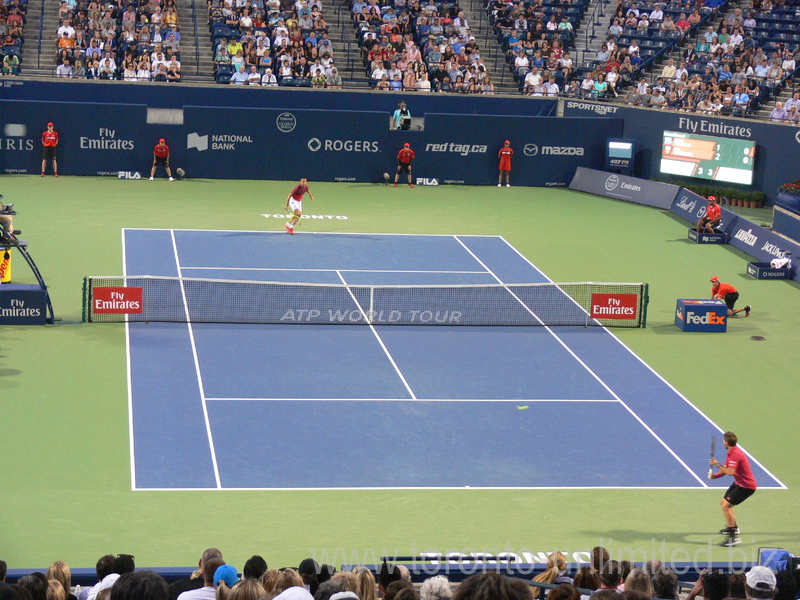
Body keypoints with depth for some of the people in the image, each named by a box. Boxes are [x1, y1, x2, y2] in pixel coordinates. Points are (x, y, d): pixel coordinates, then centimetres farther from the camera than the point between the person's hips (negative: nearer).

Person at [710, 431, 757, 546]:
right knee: (723, 502, 25)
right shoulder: (731, 453, 9)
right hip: (739, 483, 11)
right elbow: (725, 470, 12)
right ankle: (733, 527, 47)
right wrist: (714, 476, -5)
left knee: (726, 506, -16)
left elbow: (730, 472, -32)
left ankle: (734, 537, -15)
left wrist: (718, 465, -22)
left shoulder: (735, 454, -24)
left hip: (746, 486, -11)